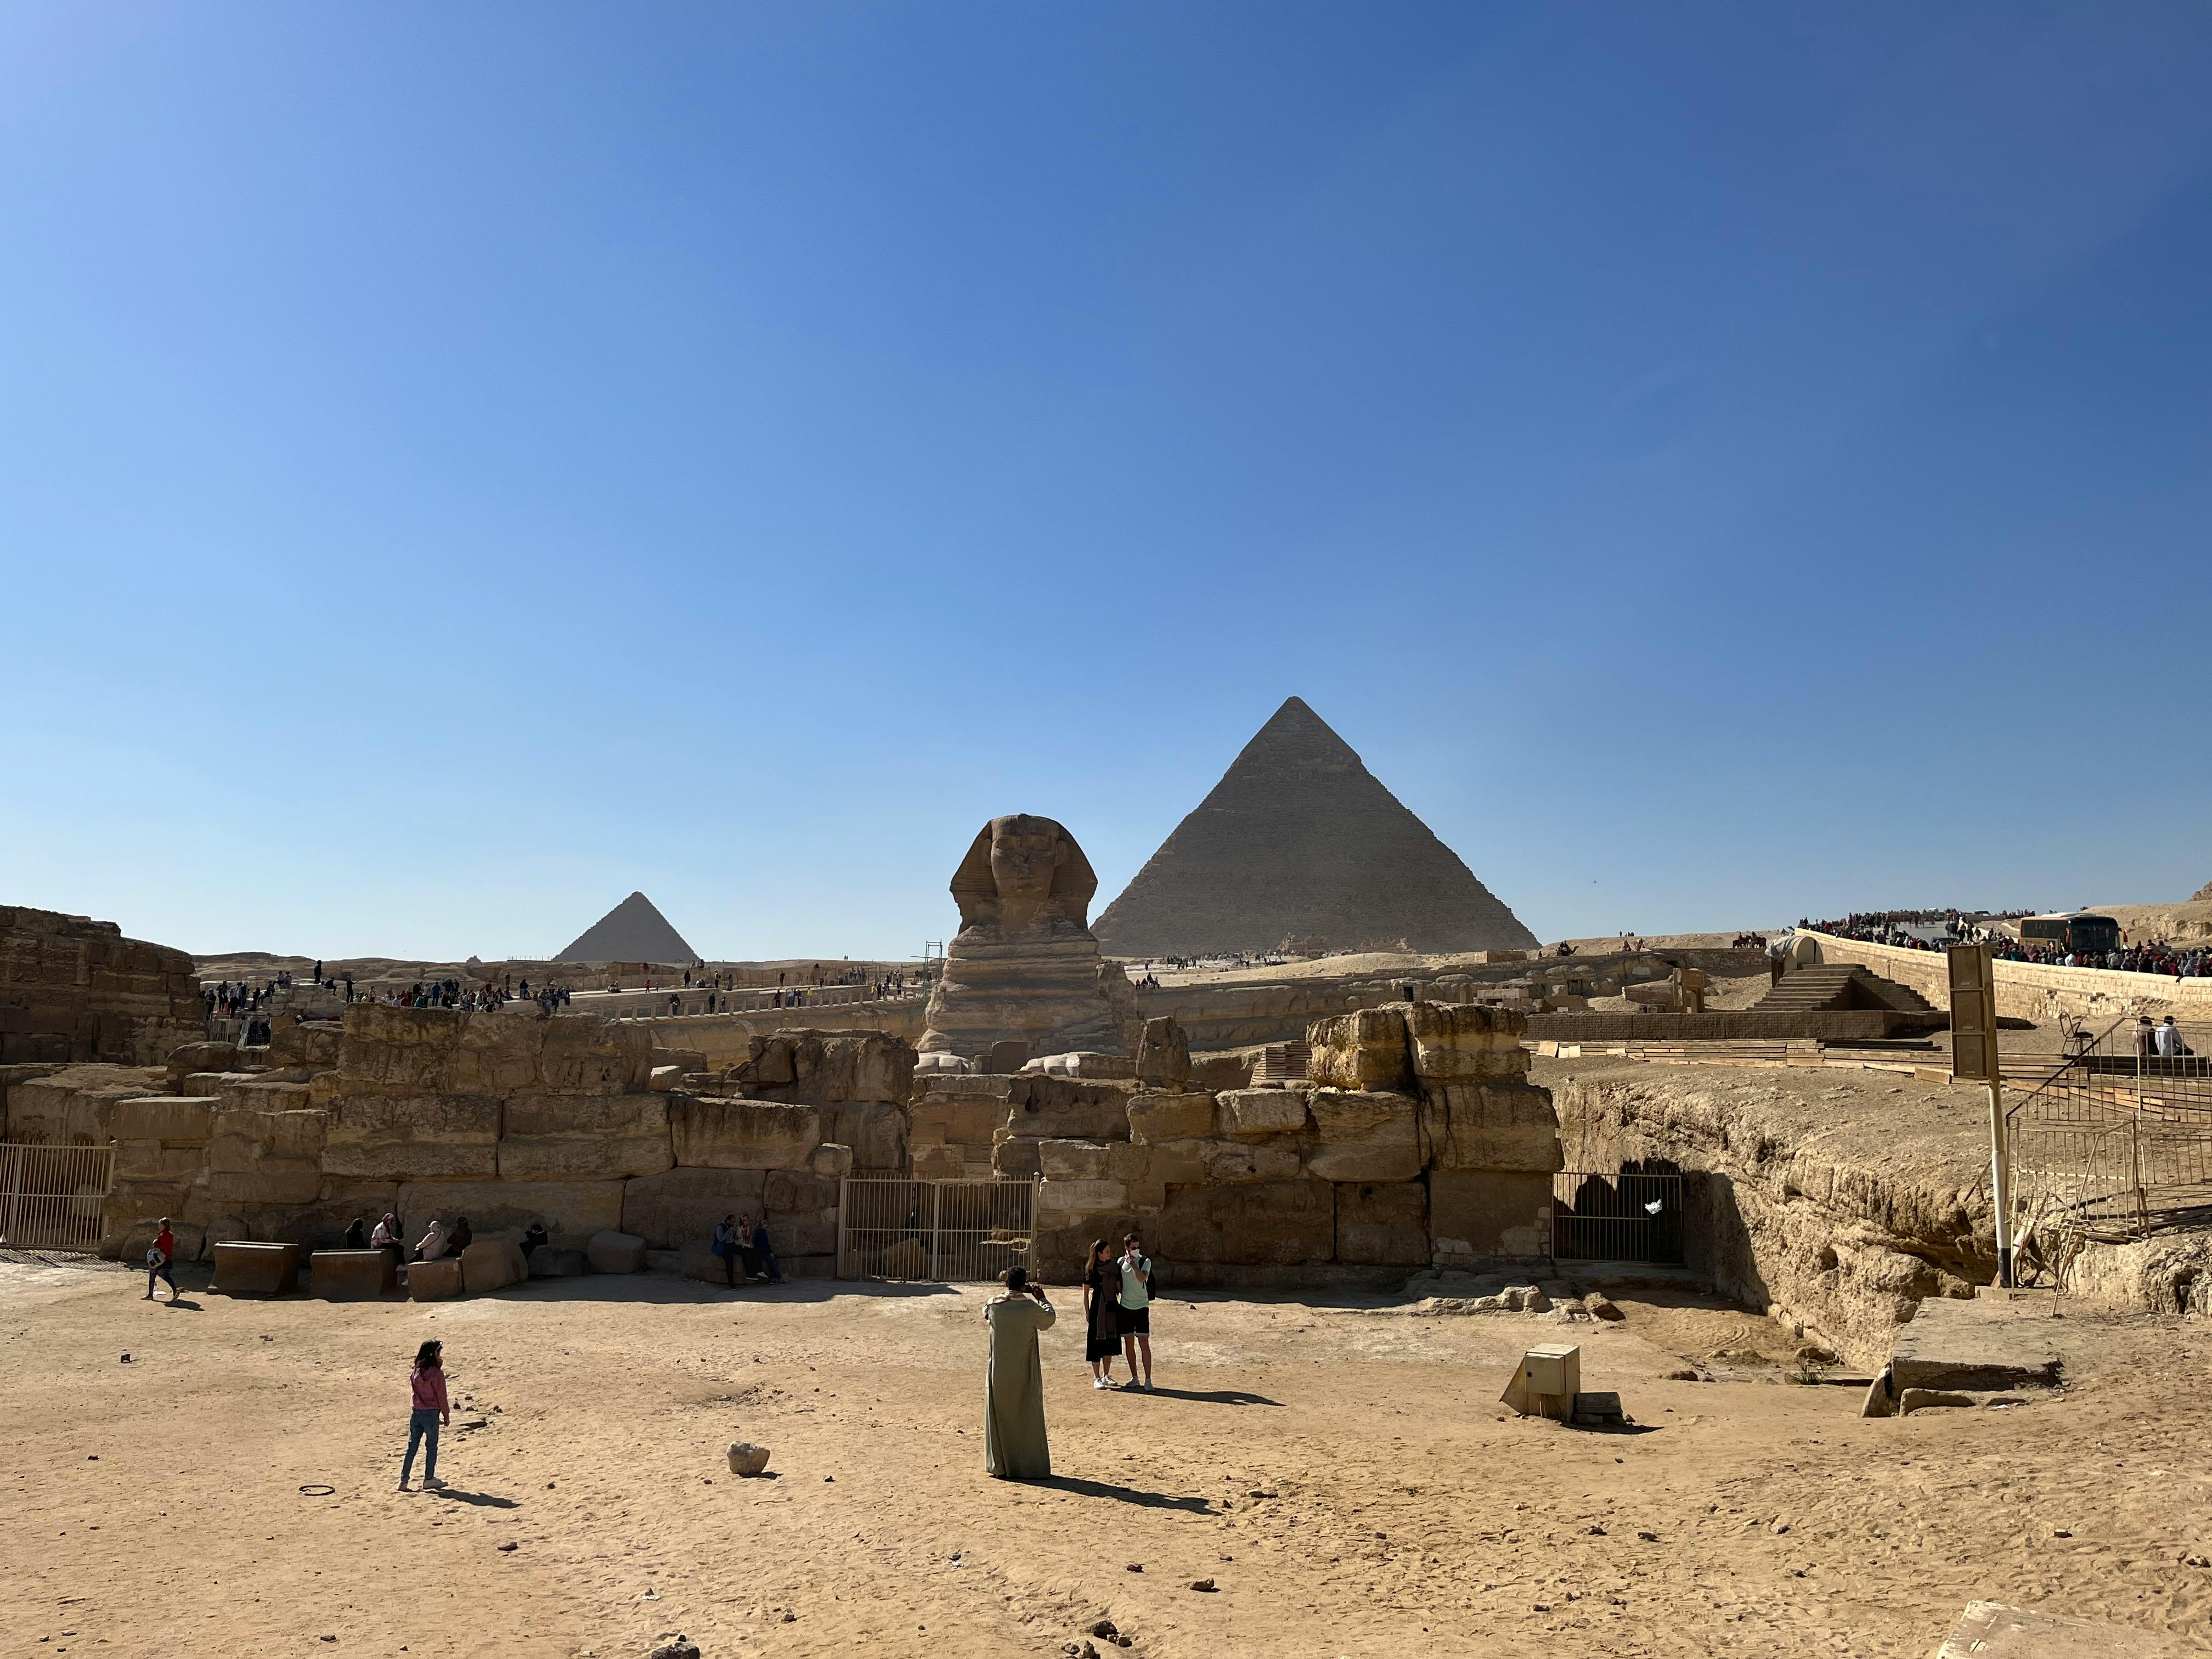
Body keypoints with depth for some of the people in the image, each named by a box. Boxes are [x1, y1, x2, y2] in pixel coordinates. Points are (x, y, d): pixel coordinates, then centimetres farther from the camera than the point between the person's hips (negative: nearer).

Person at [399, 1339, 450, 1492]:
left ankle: (404, 1479, 10)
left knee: (412, 1445, 11)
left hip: (416, 1412, 5)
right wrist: (446, 1415, 0)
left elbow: (415, 1391, 9)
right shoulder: (437, 1373, -14)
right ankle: (429, 1479, 13)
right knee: (431, 1445, 7)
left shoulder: (417, 1372, 3)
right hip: (431, 1413, -5)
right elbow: (441, 1396, -10)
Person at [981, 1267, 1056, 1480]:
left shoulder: (993, 1305, -8)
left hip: (999, 1373, 3)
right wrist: (1042, 1299, 14)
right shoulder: (1031, 1307, -16)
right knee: (1028, 1419, 9)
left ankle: (1000, 1465, 17)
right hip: (1024, 1375, -2)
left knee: (1000, 1418, 13)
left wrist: (1011, 1294, 20)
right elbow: (1049, 1319, 2)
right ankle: (1031, 1466, 14)